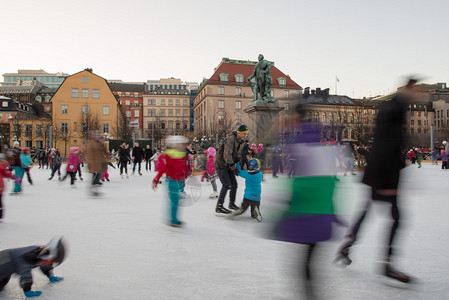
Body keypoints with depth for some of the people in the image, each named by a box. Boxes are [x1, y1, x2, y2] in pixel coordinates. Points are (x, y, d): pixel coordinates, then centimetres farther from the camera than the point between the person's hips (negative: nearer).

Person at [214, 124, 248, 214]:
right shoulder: (230, 139, -24)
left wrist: (239, 160, 1)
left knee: (234, 184, 9)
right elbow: (227, 155, -29)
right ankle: (219, 207, -5)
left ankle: (232, 204, 25)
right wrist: (234, 168, -25)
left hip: (228, 166, 9)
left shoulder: (238, 140, 6)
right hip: (221, 165, -9)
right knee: (226, 185, -13)